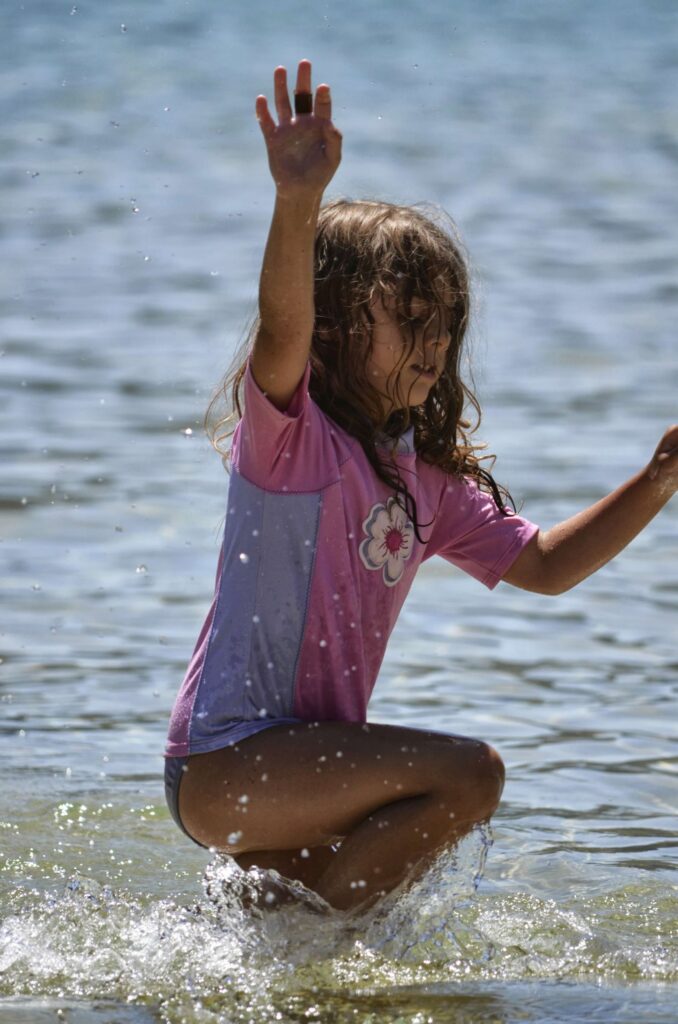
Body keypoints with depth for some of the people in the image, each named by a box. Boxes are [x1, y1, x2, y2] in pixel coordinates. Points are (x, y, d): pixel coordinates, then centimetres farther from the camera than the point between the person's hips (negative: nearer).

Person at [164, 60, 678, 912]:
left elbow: (542, 564, 15)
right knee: (469, 773, -22)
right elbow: (283, 329, -33)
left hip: (301, 764, 9)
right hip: (226, 762, -9)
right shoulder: (290, 432, -13)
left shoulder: (425, 480, 11)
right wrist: (299, 201, -51)